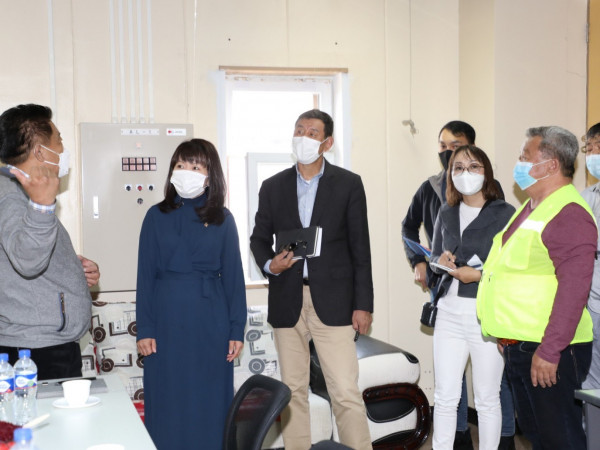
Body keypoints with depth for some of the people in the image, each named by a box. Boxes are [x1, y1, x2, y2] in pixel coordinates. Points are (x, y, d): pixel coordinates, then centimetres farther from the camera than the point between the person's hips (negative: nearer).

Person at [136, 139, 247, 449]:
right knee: (168, 403, 6)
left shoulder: (222, 219, 3)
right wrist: (144, 329, -4)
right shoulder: (157, 216, 3)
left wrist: (237, 329, -1)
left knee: (210, 402, 7)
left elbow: (233, 276, 3)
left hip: (210, 322, 0)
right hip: (167, 322, 0)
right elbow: (145, 275, 2)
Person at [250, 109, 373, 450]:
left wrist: (363, 305, -3)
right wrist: (269, 264, -9)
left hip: (333, 301, -3)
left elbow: (360, 247, 1)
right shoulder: (273, 187, 10)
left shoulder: (348, 184, 3)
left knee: (346, 392, -7)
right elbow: (259, 238, 14)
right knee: (294, 391, 10)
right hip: (287, 302, 3)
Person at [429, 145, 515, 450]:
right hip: (450, 313, 4)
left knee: (487, 399, 7)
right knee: (445, 397, 6)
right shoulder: (446, 213, 11)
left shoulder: (505, 214, -4)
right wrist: (441, 262, -4)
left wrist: (480, 274, -17)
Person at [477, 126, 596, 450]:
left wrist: (549, 351, -25)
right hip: (518, 346, 10)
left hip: (548, 350, -10)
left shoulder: (569, 214, -16)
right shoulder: (530, 209, 16)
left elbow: (574, 288, -23)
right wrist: (505, 333, 21)